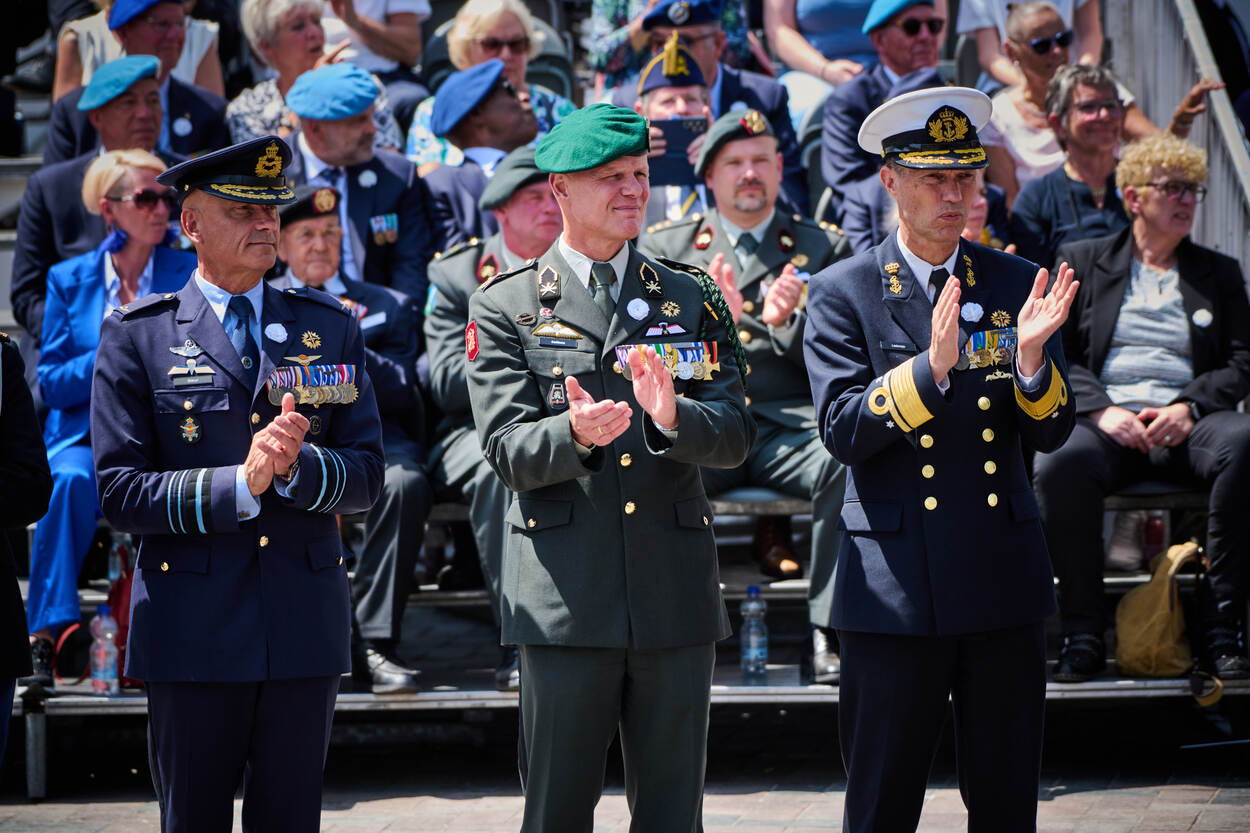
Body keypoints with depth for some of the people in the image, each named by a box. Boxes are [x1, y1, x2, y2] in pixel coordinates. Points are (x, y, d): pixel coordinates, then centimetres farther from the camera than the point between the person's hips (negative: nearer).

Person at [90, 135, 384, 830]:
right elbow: (121, 493, -5)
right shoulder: (137, 336, 2)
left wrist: (296, 466, -14)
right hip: (192, 629, -2)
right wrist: (239, 484, -16)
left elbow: (366, 475, 6)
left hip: (307, 621, 2)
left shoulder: (332, 327, 12)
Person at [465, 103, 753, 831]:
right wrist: (573, 433, -27)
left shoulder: (694, 300, 12)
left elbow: (736, 435, 2)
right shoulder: (505, 309, 5)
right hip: (565, 597, -2)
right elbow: (508, 450, -6)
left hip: (676, 597, 2)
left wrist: (674, 417, -20)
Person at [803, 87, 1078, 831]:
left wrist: (1031, 355, -18)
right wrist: (930, 367, -26)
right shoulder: (843, 293, -1)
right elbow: (841, 430, -12)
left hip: (1005, 581, 3)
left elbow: (1051, 433, 3)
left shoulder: (1016, 284, 7)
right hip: (895, 589, -3)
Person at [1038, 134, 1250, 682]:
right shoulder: (1081, 262, 17)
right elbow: (1053, 355, 6)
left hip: (1188, 424, 1)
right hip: (1106, 421, -1)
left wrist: (1188, 408, -10)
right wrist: (1101, 410, -12)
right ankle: (1083, 632, -23)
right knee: (1060, 464, -36)